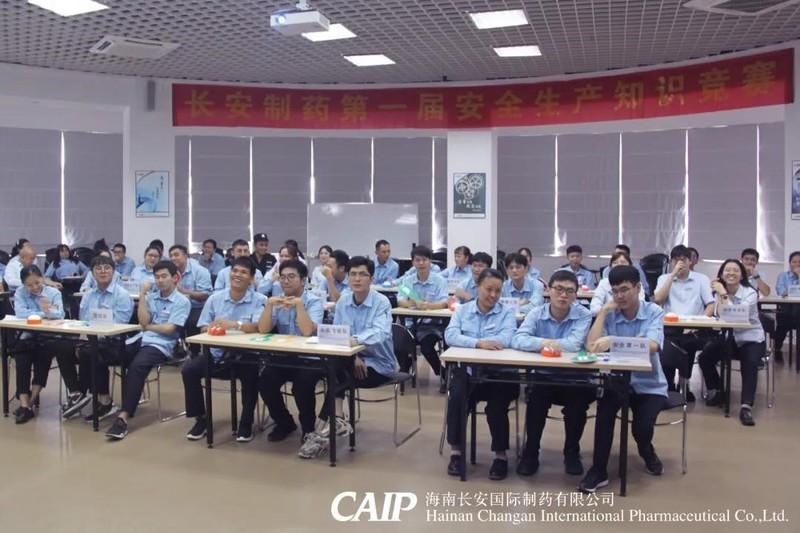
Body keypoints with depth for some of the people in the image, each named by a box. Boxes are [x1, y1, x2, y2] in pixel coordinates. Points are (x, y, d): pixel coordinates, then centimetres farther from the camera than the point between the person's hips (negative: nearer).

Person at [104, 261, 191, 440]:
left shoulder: (182, 302, 0)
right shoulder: (151, 296, 16)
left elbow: (169, 329, -8)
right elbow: (143, 322, 2)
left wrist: (148, 327, 4)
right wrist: (142, 295, 0)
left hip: (161, 346, -6)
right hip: (141, 340, 6)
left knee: (136, 366, -35)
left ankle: (123, 417, -36)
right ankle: (104, 400, 8)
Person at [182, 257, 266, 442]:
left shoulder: (259, 300, -5)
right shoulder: (215, 298, 7)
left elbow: (260, 327, -21)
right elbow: (204, 329, 6)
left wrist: (233, 325, -35)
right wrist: (214, 328, -18)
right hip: (217, 353, 4)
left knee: (252, 374, -32)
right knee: (188, 369, -16)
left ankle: (246, 423, -8)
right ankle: (201, 419, 5)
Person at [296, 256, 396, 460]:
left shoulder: (381, 302, -14)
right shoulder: (342, 301, 2)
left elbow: (380, 334, -31)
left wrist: (355, 340, -50)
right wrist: (353, 356, -19)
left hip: (378, 364, -4)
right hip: (352, 359, 4)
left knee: (338, 372, -26)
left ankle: (327, 426, -19)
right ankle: (336, 420, -25)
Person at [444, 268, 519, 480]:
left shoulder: (507, 312, 5)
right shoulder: (462, 310, 10)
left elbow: (506, 339, -14)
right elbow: (450, 335, -8)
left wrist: (468, 341, -16)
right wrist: (479, 343, -25)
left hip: (498, 371, -1)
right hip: (466, 369, 1)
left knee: (497, 404, -25)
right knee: (457, 397, -25)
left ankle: (500, 454, -5)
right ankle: (456, 450, -9)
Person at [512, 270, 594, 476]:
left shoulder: (583, 315, -6)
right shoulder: (536, 313, -2)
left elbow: (574, 344, -24)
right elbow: (517, 340, -19)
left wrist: (546, 343, -17)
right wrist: (543, 343, -36)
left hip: (573, 377, 0)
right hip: (543, 376, 1)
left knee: (579, 399, -27)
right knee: (535, 397, -27)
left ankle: (572, 452, 2)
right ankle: (530, 453, -4)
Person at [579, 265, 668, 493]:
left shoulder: (654, 312, -7)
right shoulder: (609, 314, -1)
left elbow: (652, 346, -27)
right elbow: (591, 345, -15)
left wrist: (613, 340, -41)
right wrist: (604, 310, -13)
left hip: (649, 384, -1)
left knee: (642, 428, -21)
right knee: (605, 404, -29)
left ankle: (647, 453, 20)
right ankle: (598, 469, -15)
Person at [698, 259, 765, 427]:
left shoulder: (750, 293, -14)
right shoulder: (720, 292, 0)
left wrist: (723, 294, -27)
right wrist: (720, 294, -19)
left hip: (751, 339, -4)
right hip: (730, 338, 4)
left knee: (750, 364, -34)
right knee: (704, 357, -17)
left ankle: (746, 407, -36)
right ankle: (716, 391, 8)